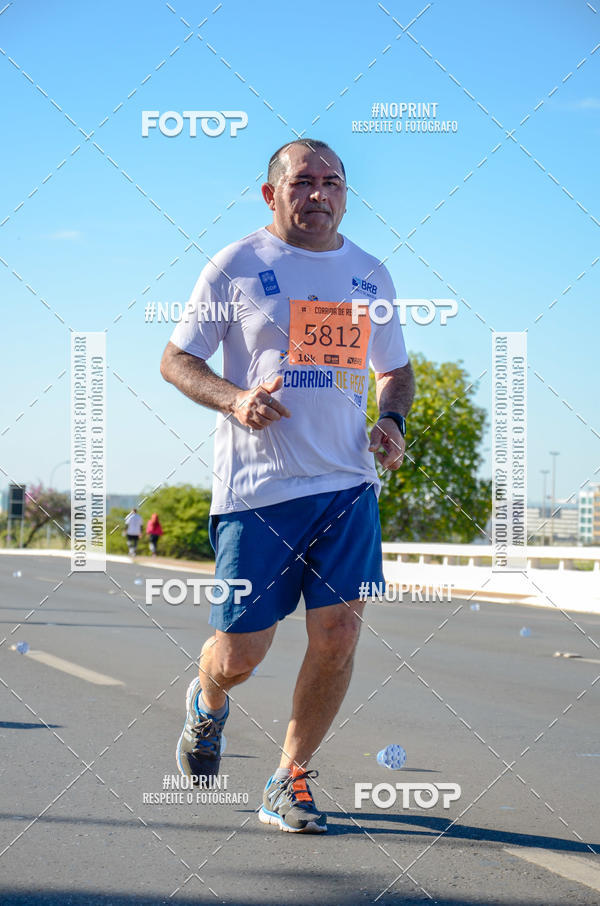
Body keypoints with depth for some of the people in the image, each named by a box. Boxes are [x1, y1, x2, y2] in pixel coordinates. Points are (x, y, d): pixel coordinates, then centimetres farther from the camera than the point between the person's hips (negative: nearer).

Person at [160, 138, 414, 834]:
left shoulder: (370, 274, 13)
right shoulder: (236, 266, 1)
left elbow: (396, 369, 24)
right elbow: (175, 360, 3)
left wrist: (392, 420, 3)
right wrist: (233, 399, -16)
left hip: (348, 484, 4)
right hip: (257, 486, -3)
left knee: (338, 633, -6)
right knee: (240, 653, -1)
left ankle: (289, 781, 11)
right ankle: (207, 703, 37)